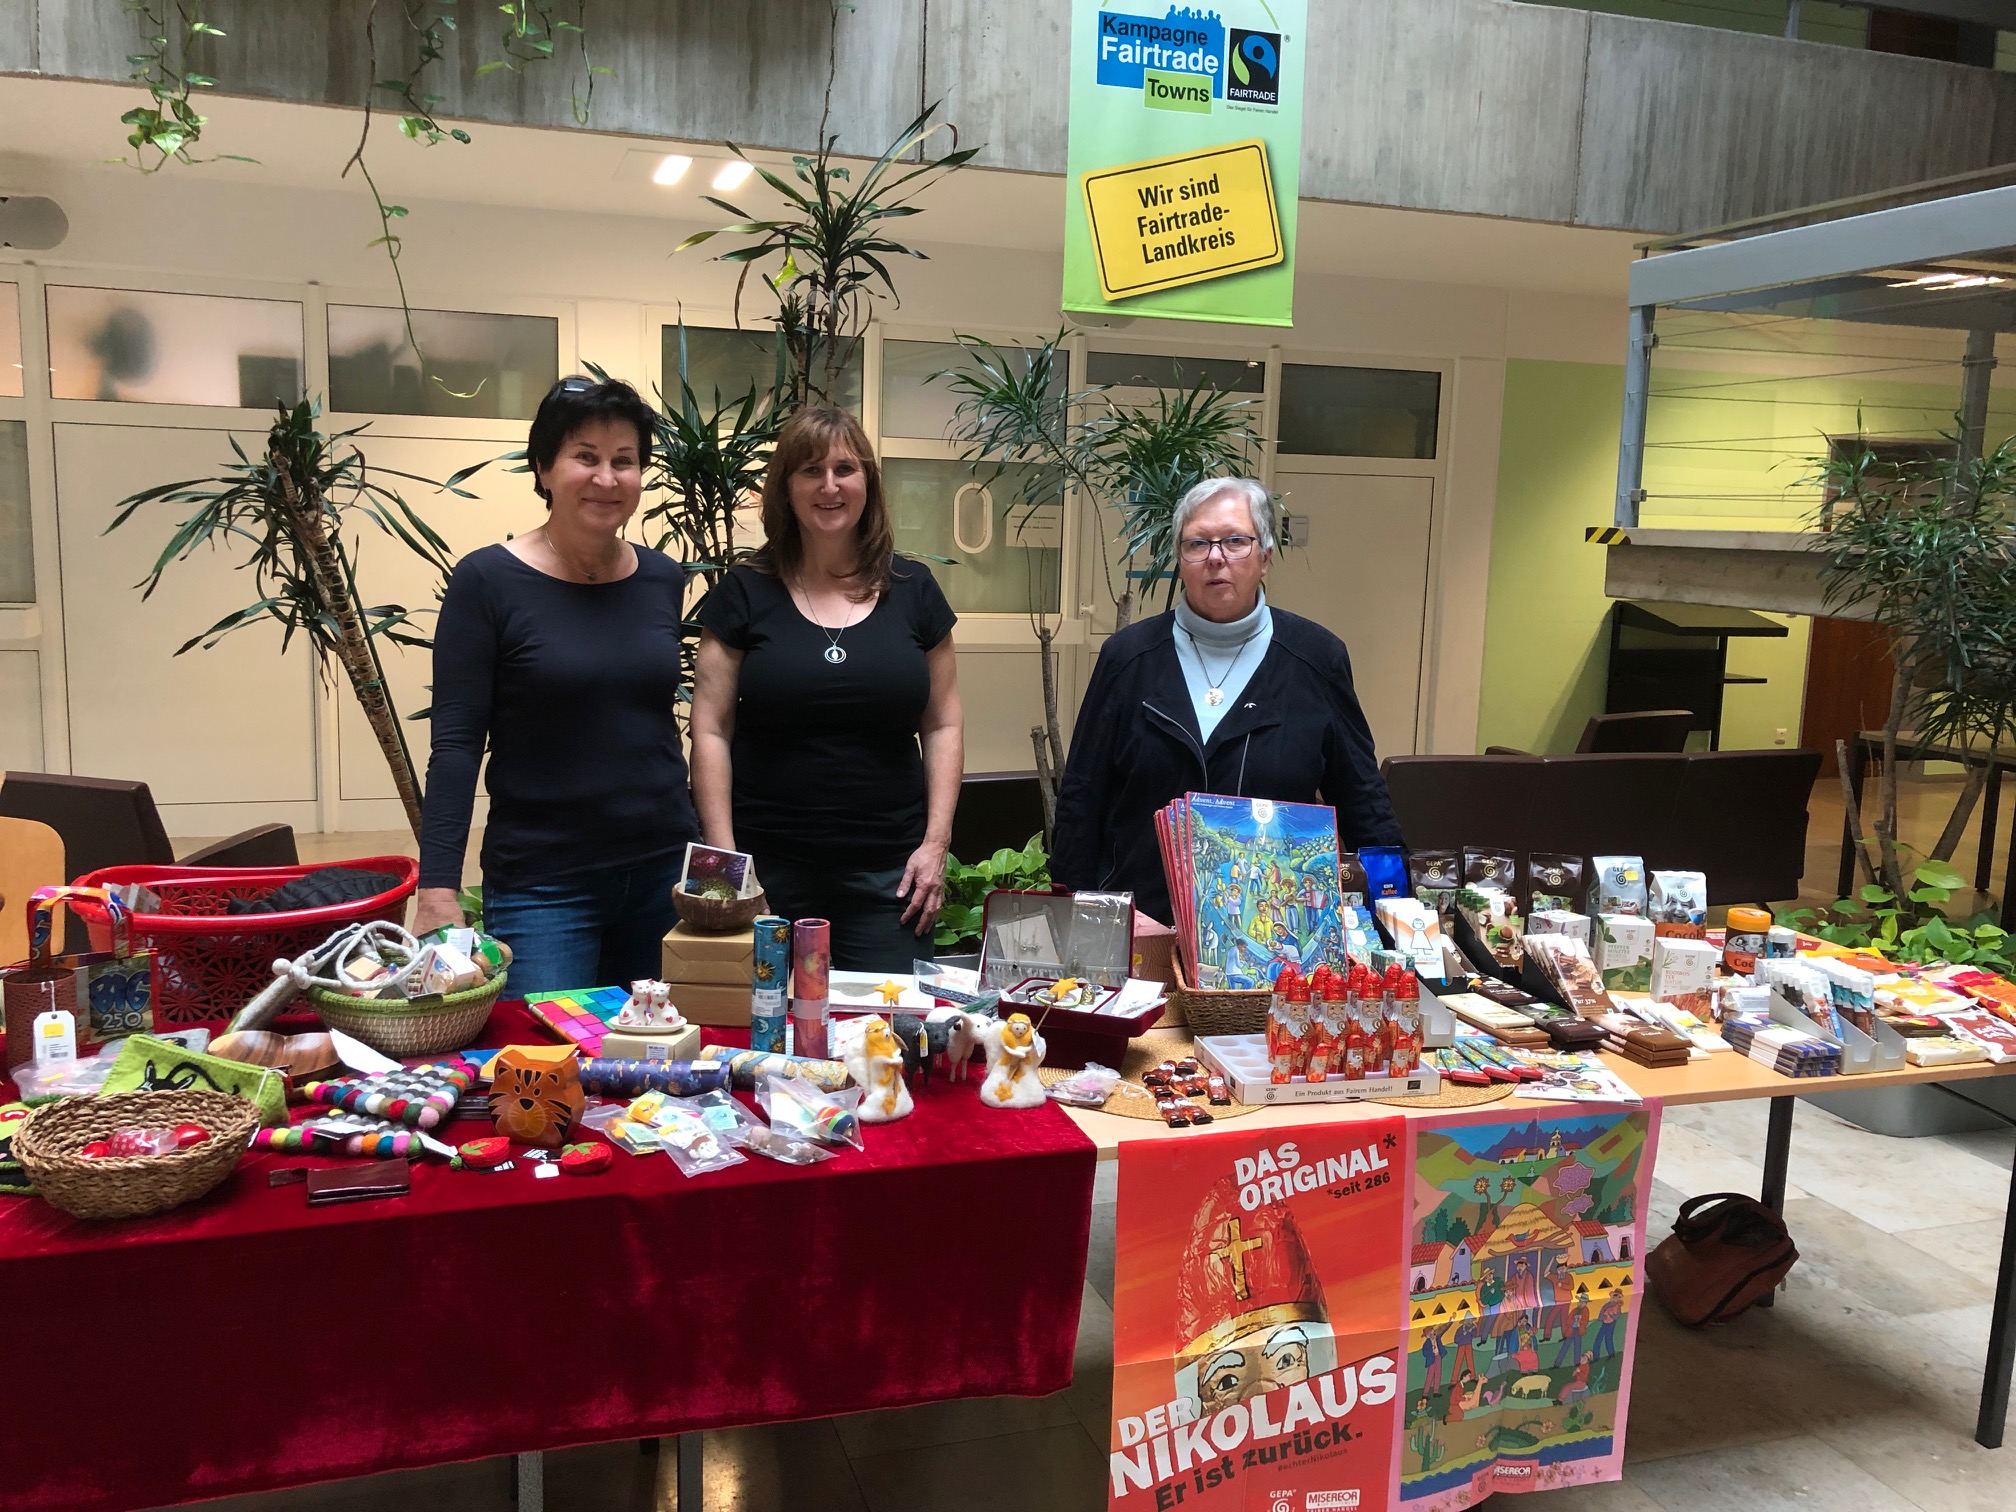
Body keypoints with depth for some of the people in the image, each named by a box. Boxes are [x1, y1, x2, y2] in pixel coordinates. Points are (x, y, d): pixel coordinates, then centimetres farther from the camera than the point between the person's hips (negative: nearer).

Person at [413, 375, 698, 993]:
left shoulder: (662, 580, 6)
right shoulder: (487, 582, -7)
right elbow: (455, 744, -9)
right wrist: (438, 889, -16)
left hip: (663, 875, 5)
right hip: (541, 889, -4)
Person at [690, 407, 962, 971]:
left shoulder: (912, 590, 7)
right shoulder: (745, 593, 3)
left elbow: (943, 725, 9)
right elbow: (711, 731, 1)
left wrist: (936, 842, 1)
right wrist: (723, 857, -5)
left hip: (889, 875, 1)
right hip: (769, 874, -1)